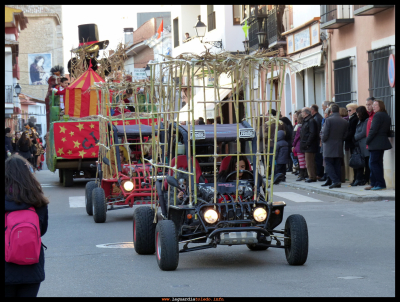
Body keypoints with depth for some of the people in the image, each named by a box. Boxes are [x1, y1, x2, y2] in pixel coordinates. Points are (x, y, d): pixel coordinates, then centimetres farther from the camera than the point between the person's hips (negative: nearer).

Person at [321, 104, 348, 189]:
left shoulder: (328, 120, -12)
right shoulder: (344, 121, 4)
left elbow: (325, 134, -13)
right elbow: (345, 135, 6)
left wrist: (323, 141, 5)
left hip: (329, 147, -5)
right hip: (339, 147, 5)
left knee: (328, 164, -3)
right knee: (337, 165, 9)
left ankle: (335, 181, -17)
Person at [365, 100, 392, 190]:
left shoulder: (378, 115, -14)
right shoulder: (387, 116, 15)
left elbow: (373, 130, -19)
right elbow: (388, 131, 19)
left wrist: (367, 141, -10)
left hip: (376, 143, -10)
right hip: (383, 142, 10)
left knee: (373, 163, -7)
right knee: (378, 163, 12)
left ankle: (381, 184, -10)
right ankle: (374, 184, 15)